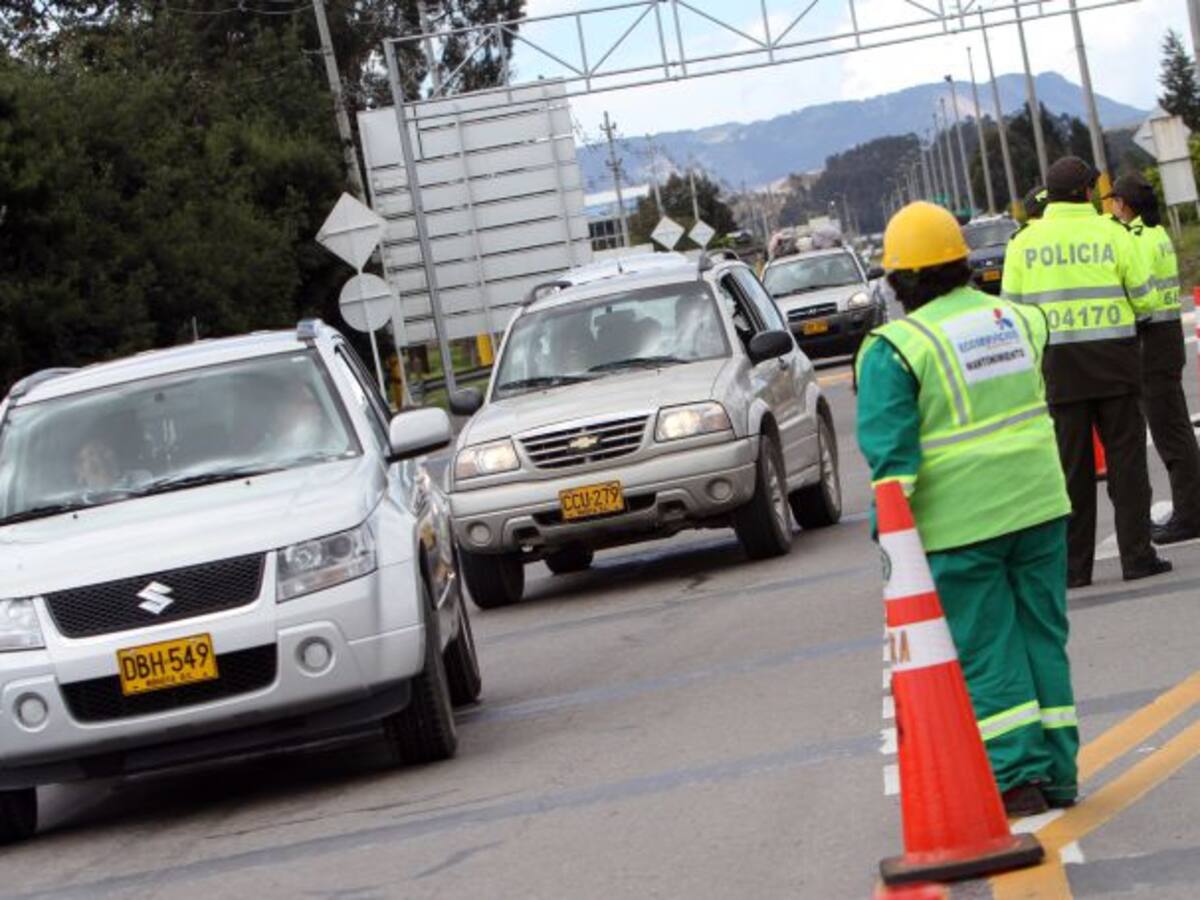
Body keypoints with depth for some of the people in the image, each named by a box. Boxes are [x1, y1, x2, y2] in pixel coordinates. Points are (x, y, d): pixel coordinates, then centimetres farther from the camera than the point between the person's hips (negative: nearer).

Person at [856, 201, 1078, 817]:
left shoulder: (894, 349, -11)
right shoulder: (1015, 319, 6)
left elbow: (890, 449, -13)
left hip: (959, 523, -5)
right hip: (1038, 504, 5)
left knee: (986, 651, 2)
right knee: (1042, 637, 12)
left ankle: (1018, 776, -1)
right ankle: (1057, 773, 15)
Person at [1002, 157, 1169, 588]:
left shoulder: (1024, 243, 1)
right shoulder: (1112, 234, -4)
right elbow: (1142, 298, 0)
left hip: (1057, 365, 2)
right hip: (1113, 358, -2)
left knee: (1071, 465, 7)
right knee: (1125, 457, 5)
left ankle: (1073, 564, 8)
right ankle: (1137, 555, 3)